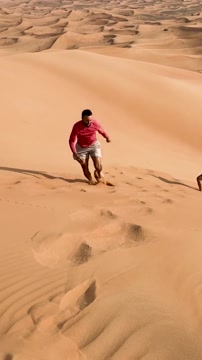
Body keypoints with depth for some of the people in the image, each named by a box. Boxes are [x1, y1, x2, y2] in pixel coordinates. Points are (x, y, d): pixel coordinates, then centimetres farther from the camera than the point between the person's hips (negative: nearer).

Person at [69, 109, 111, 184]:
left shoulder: (95, 123, -19)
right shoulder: (77, 126, -26)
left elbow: (101, 130, 3)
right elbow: (71, 141, -20)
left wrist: (107, 137, 18)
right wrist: (75, 154, -29)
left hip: (94, 145, 1)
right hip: (81, 148, -1)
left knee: (98, 166, -11)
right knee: (85, 168, 3)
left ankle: (98, 173, 26)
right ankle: (91, 180, 33)